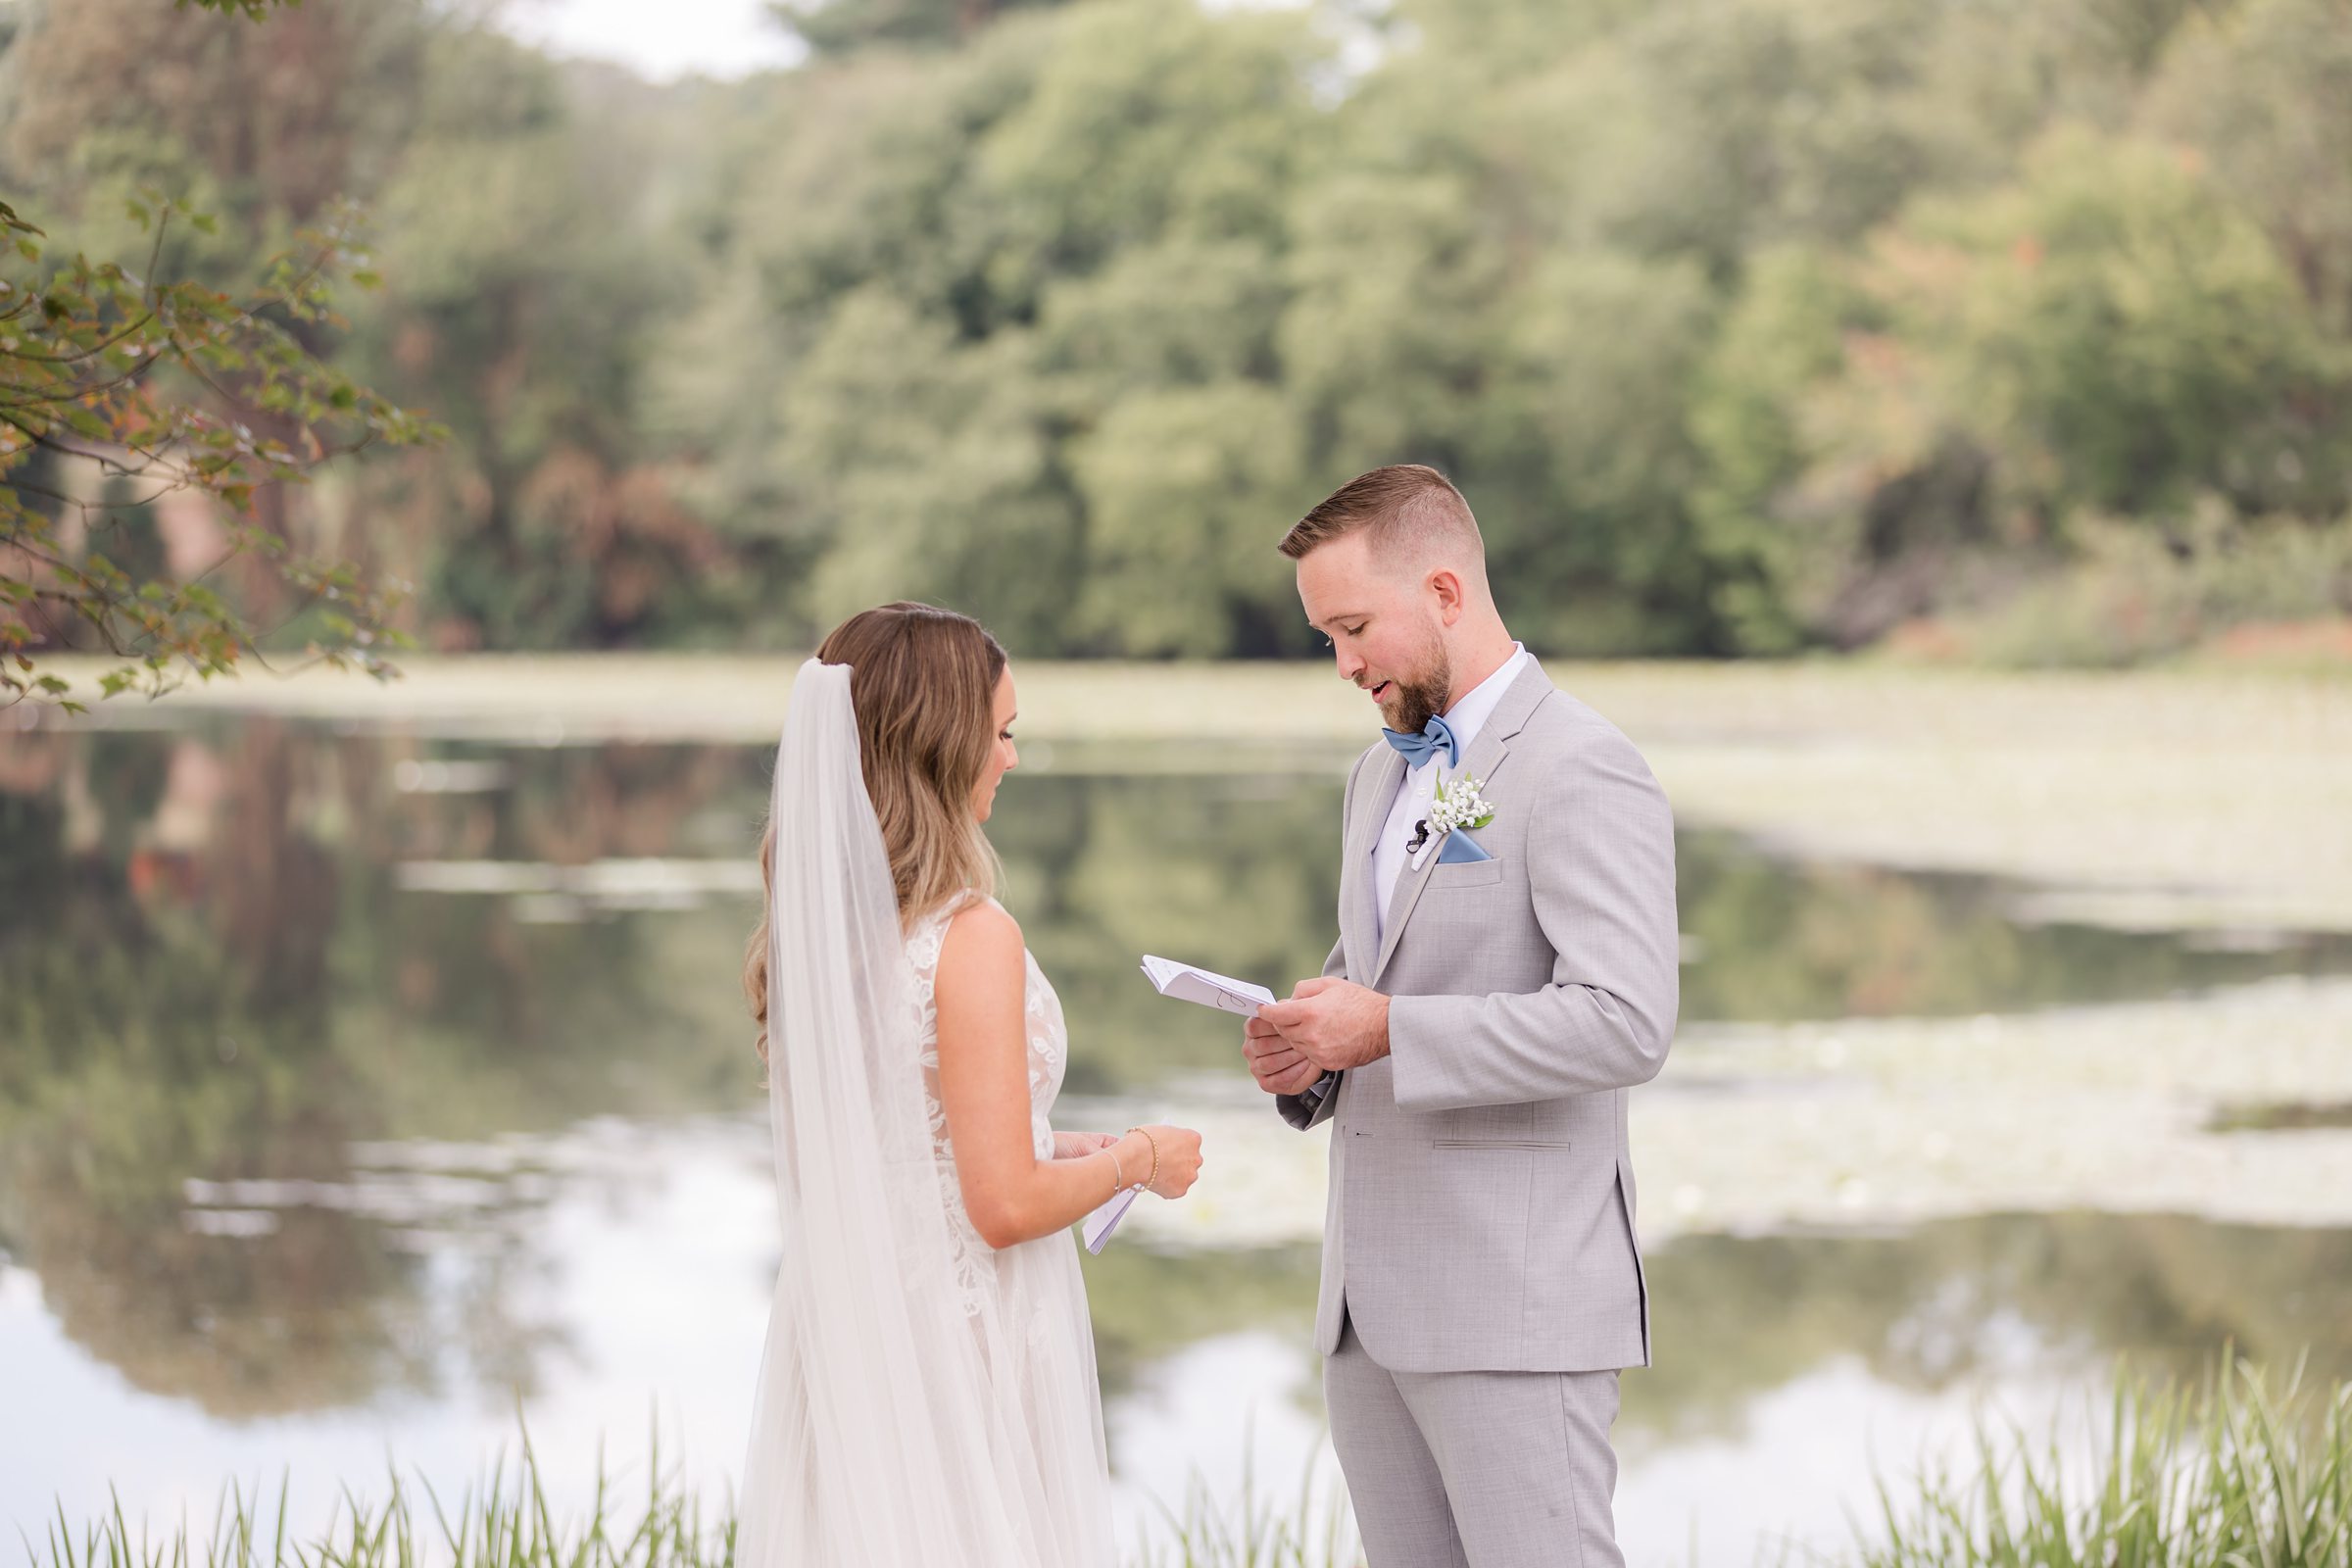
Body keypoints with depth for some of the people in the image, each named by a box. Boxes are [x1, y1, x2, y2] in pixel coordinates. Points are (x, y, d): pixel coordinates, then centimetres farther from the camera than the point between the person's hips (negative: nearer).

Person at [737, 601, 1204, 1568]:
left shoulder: (804, 931, 3)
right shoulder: (971, 938, -18)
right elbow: (1006, 1207, -19)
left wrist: (1061, 1153, 19)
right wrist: (1135, 1161, -2)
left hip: (839, 1339, 7)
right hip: (963, 1350, -7)